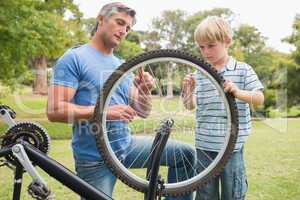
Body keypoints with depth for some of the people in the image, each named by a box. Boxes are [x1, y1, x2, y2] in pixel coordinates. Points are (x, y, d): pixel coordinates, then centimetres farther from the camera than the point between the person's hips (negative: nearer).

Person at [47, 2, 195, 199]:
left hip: (126, 145, 6)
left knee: (186, 153, 0)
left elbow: (143, 112, 9)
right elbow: (55, 110, -17)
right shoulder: (74, 58, -8)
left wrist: (145, 91, -13)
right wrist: (104, 112, -26)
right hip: (95, 159, -6)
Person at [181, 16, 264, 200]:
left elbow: (260, 99, -8)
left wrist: (238, 92, -26)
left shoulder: (243, 70, -2)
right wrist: (187, 90, -16)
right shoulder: (199, 74, 6)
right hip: (204, 146, 3)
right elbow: (190, 105, 4)